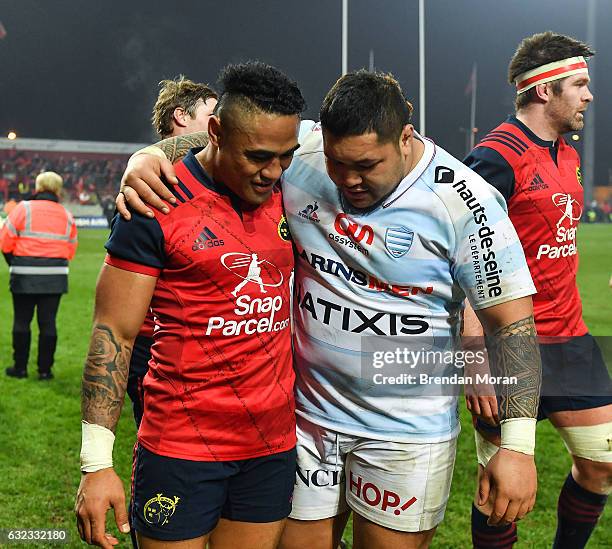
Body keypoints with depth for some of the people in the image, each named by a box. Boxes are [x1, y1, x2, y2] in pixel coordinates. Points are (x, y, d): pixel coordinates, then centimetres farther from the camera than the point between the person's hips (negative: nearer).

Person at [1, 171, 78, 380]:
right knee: (48, 322, 7)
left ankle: (20, 367, 16)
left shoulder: (23, 208, -4)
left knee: (22, 322, 9)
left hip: (25, 276, -2)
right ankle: (45, 370, 11)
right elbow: (71, 250, 7)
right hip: (55, 276, 3)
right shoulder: (66, 215, 7)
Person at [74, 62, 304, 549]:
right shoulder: (159, 204, -11)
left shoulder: (283, 195, 4)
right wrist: (97, 462, -12)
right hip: (182, 452, -5)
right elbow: (114, 333, -9)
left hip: (274, 445, 5)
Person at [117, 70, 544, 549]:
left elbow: (513, 321, -12)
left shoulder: (465, 202, -15)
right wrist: (145, 160, -18)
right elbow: (211, 144, 4)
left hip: (406, 434, -3)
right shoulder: (300, 151, -7)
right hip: (306, 416, 3)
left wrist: (518, 445, -15)